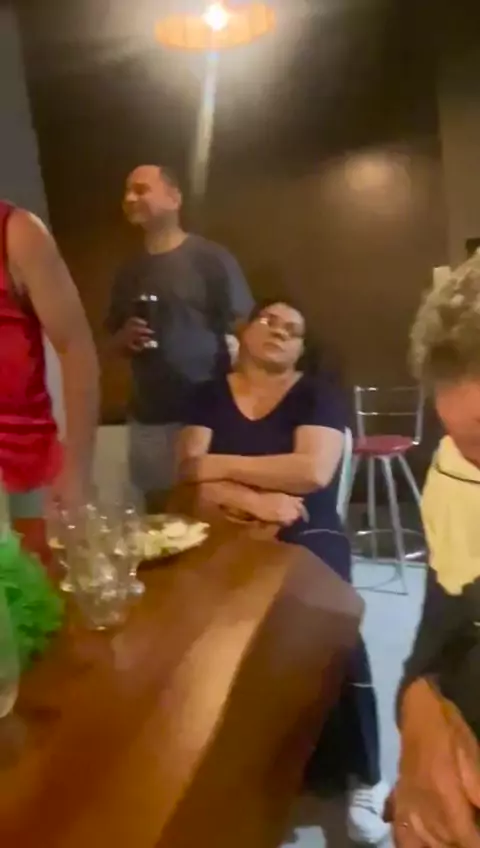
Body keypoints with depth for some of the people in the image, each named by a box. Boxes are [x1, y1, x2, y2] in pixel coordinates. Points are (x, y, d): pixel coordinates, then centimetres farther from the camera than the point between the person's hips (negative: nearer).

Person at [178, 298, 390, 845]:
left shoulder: (318, 393, 5)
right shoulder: (210, 396, 12)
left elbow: (314, 471, -12)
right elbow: (190, 474, -2)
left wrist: (223, 465, -8)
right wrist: (254, 499, -20)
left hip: (306, 536, -1)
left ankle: (363, 777, -11)